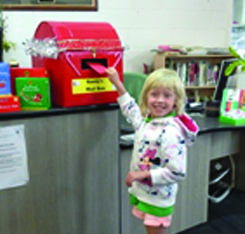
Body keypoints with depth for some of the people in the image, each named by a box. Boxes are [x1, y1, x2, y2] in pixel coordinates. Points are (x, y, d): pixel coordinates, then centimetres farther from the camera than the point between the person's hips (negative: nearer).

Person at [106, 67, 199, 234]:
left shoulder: (171, 132, -26)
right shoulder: (147, 121, -1)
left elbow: (178, 173, -27)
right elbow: (132, 111, 22)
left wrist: (143, 175, -23)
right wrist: (117, 83, 21)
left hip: (158, 200, -8)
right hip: (143, 194, 8)